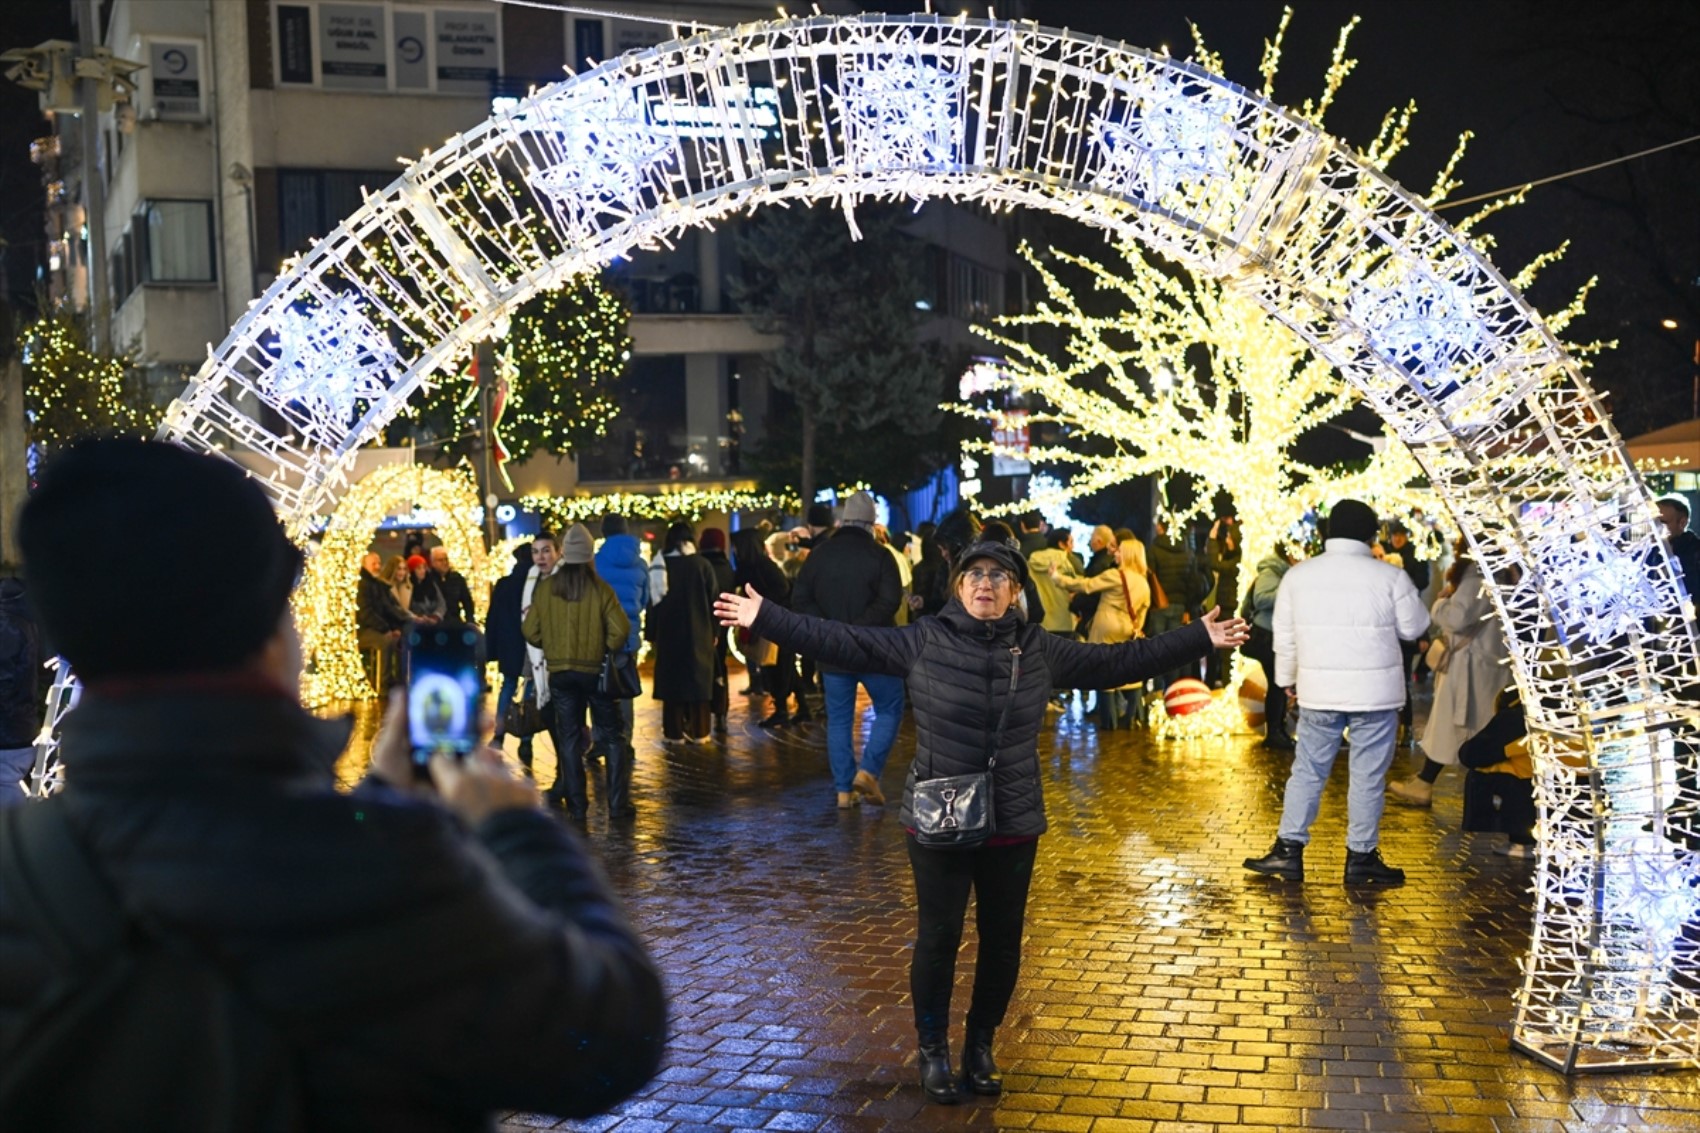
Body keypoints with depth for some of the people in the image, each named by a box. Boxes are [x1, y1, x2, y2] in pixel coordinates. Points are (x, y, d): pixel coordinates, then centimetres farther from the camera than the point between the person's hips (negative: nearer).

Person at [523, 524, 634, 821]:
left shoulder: (545, 588, -4)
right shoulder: (600, 588, -11)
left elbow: (530, 630, 0)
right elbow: (620, 630, -15)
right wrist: (607, 649, 4)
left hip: (560, 671, 2)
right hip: (595, 670, -2)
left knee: (569, 737, 9)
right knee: (613, 736, 8)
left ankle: (576, 804, 9)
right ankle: (618, 803, 5)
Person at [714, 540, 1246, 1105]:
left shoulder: (1040, 648, 1)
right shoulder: (923, 641, -6)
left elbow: (1116, 661, 6)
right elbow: (844, 641, -7)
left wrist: (1199, 638, 5)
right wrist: (766, 617, -13)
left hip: (1013, 824, 3)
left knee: (1003, 941, 11)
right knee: (938, 937, 4)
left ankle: (981, 1045, 30)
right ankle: (933, 1050, 23)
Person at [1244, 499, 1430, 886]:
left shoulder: (1297, 575, 1)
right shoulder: (1390, 577, -8)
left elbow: (1284, 636, 6)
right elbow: (1413, 627, 2)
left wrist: (1287, 679, 19)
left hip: (1318, 691, 3)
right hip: (1374, 691, -3)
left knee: (1307, 769, 12)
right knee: (1368, 776, 6)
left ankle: (1289, 849, 12)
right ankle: (1361, 857, 13)